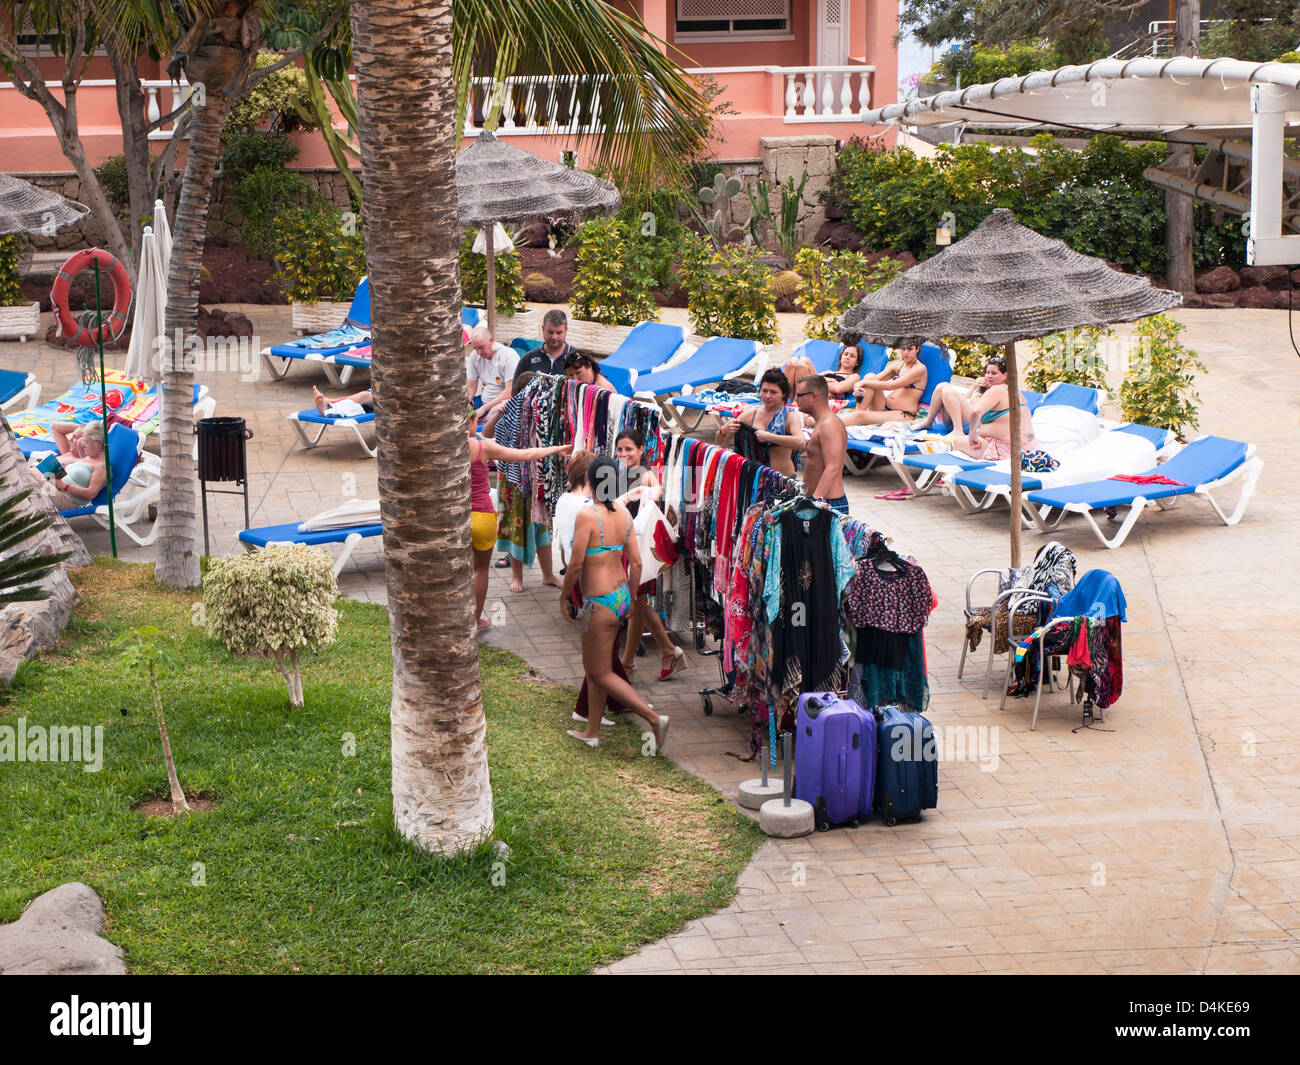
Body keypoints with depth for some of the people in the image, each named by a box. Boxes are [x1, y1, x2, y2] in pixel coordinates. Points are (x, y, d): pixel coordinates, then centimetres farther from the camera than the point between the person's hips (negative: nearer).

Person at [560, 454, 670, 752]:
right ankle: (592, 732, 28)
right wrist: (631, 600, 17)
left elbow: (576, 564, -18)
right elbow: (636, 562, 5)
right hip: (622, 597, 8)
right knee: (592, 666, 20)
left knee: (600, 673, 4)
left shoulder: (587, 516, -19)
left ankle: (654, 719, -4)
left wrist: (563, 597, -3)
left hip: (600, 604, -8)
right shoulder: (623, 513, 1)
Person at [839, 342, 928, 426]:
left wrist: (864, 382, -15)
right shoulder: (898, 364, 14)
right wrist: (859, 385, -17)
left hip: (903, 415, -7)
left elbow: (892, 385, -17)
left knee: (859, 416, -28)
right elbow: (877, 379, 5)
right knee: (870, 377, -13)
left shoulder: (920, 368, -8)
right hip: (885, 408, 7)